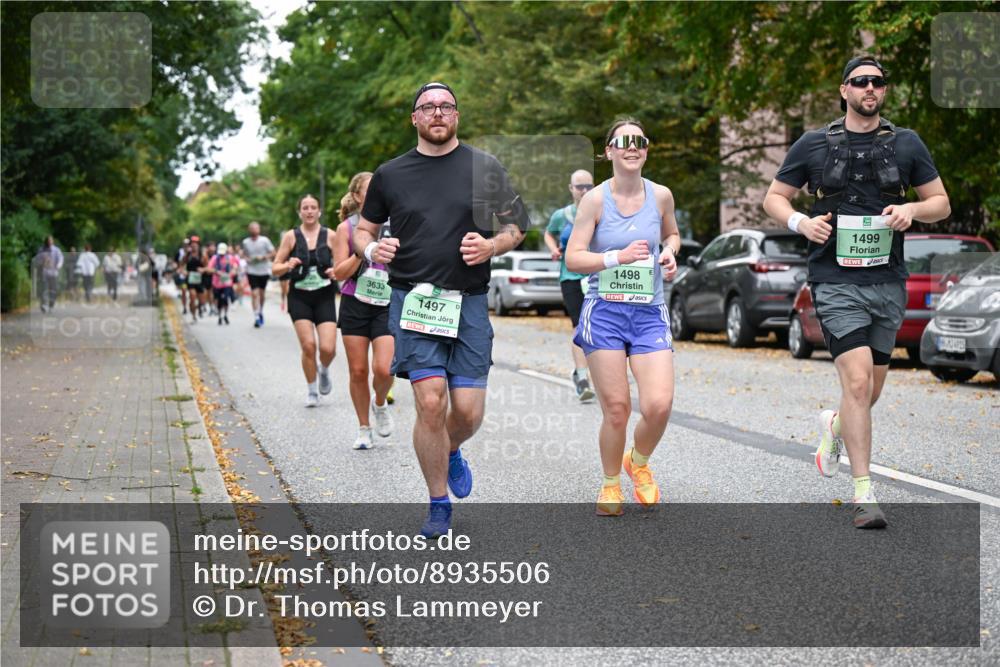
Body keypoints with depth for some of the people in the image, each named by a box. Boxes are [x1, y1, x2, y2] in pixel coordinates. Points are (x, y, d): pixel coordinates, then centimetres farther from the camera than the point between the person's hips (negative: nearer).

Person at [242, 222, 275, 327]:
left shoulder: (264, 240, -4)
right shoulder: (245, 242, 3)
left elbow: (273, 254, -1)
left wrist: (263, 257, -16)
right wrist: (247, 259, -4)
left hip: (264, 271, 0)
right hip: (252, 271, 0)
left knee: (262, 293, 11)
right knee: (254, 293, -11)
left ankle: (261, 312, 35)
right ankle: (256, 317, -12)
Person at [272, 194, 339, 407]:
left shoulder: (330, 236, 3)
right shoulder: (291, 236, 3)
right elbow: (275, 268, 5)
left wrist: (336, 272, -14)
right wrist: (288, 266, -16)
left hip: (324, 296, 0)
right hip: (299, 296, 0)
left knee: (328, 348, -10)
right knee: (308, 346, -9)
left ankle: (324, 371, 25)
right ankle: (312, 391, 11)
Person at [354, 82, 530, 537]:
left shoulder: (485, 168, 6)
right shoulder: (390, 175, 7)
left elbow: (516, 226, 12)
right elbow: (363, 229, 18)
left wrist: (493, 246, -9)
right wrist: (371, 249, -5)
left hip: (469, 301, 1)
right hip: (413, 301, -1)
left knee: (468, 411, -3)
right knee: (431, 402, -12)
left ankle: (451, 454, 34)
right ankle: (439, 506, 5)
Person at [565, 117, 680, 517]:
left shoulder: (661, 196, 4)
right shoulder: (595, 199, -4)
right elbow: (572, 259, -6)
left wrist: (670, 252, 3)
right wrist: (618, 256, -18)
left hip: (650, 313, 2)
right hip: (604, 312, -2)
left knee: (659, 405, -12)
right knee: (616, 409, -3)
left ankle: (639, 462, 20)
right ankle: (611, 484, 23)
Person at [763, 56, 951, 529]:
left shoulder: (906, 143, 8)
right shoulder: (814, 145, 3)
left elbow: (942, 203, 13)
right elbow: (773, 197, 11)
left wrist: (912, 209, -9)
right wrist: (800, 222, -10)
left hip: (888, 282, 3)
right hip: (836, 281, -3)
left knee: (871, 391, 11)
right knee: (857, 381, -16)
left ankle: (835, 425, 46)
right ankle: (863, 493, -10)